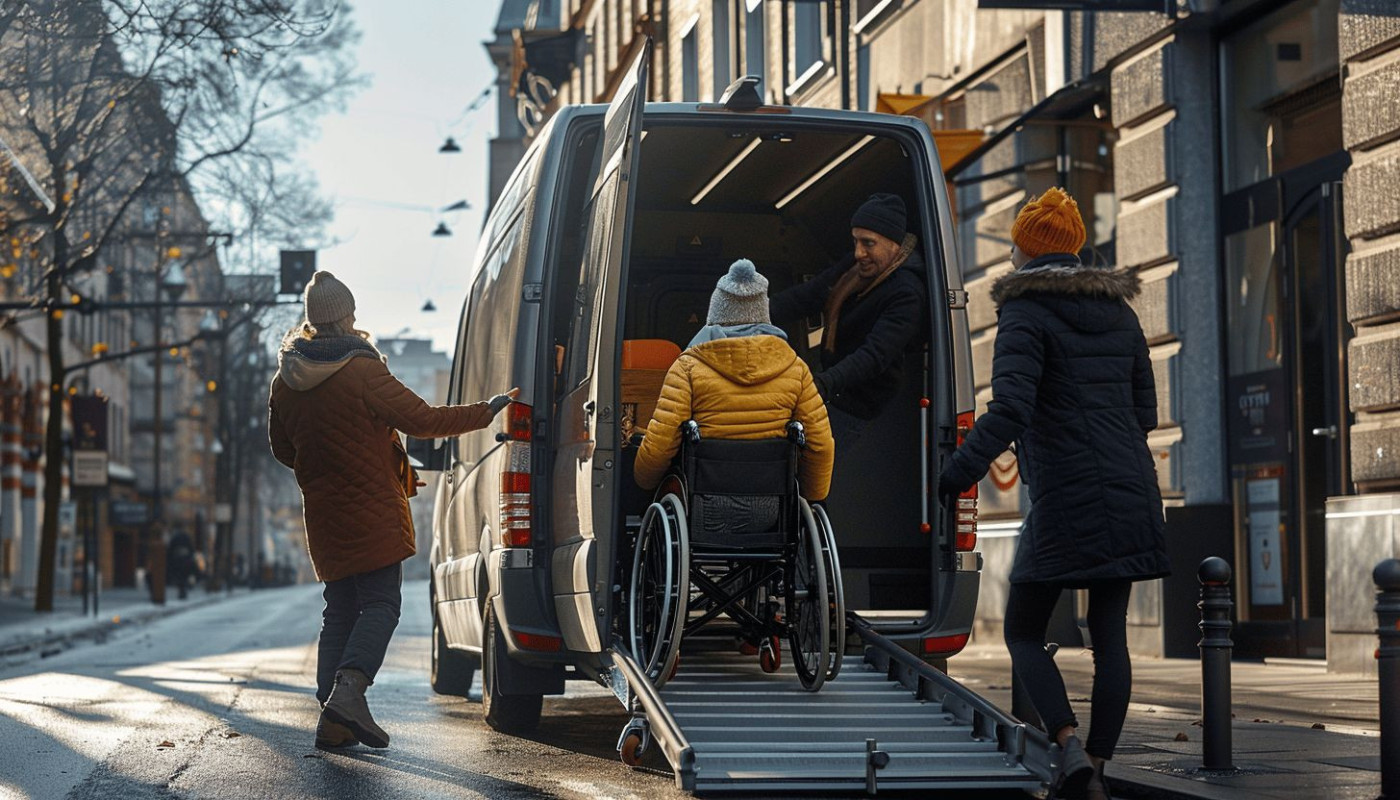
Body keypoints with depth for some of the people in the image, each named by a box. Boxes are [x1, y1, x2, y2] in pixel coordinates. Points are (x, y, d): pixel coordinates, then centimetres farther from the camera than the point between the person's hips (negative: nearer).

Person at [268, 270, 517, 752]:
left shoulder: (286, 381, 4)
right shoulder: (362, 372, -14)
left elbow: (282, 449, 15)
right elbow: (422, 420, -11)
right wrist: (487, 411, -2)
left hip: (324, 516, 6)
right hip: (373, 513, -6)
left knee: (339, 611, 10)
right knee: (379, 604, -2)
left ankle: (332, 719, 3)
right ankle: (349, 688, -23)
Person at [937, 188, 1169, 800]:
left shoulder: (1026, 313, -7)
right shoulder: (1119, 313, 14)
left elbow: (1008, 410, -19)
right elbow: (1144, 412, 17)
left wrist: (950, 481, -16)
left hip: (1065, 499, -6)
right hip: (1130, 495, 6)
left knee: (1023, 632, 4)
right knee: (1109, 636, 7)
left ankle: (1070, 749, -14)